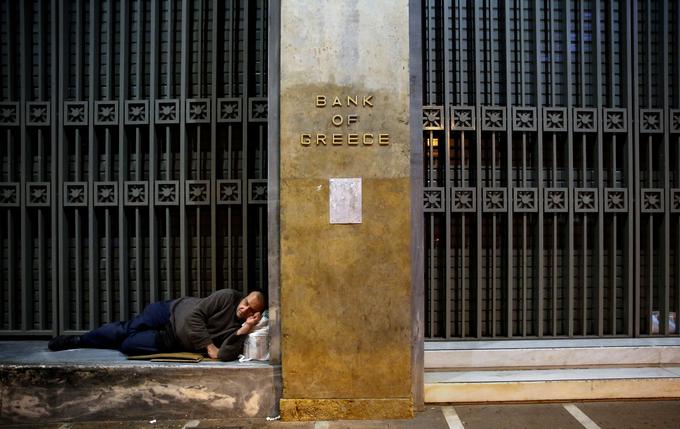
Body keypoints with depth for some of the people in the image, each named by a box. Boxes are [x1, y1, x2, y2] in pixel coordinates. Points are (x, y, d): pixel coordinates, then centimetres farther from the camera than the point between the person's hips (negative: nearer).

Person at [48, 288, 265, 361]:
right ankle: (78, 340, 26)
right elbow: (194, 316, -18)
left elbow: (225, 355, -29)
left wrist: (243, 331, -40)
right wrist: (209, 346, -23)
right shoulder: (228, 296, -18)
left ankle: (76, 343, 23)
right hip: (172, 312, -1)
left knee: (128, 345, -7)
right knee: (125, 330, -6)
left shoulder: (241, 330, -15)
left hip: (174, 342, 1)